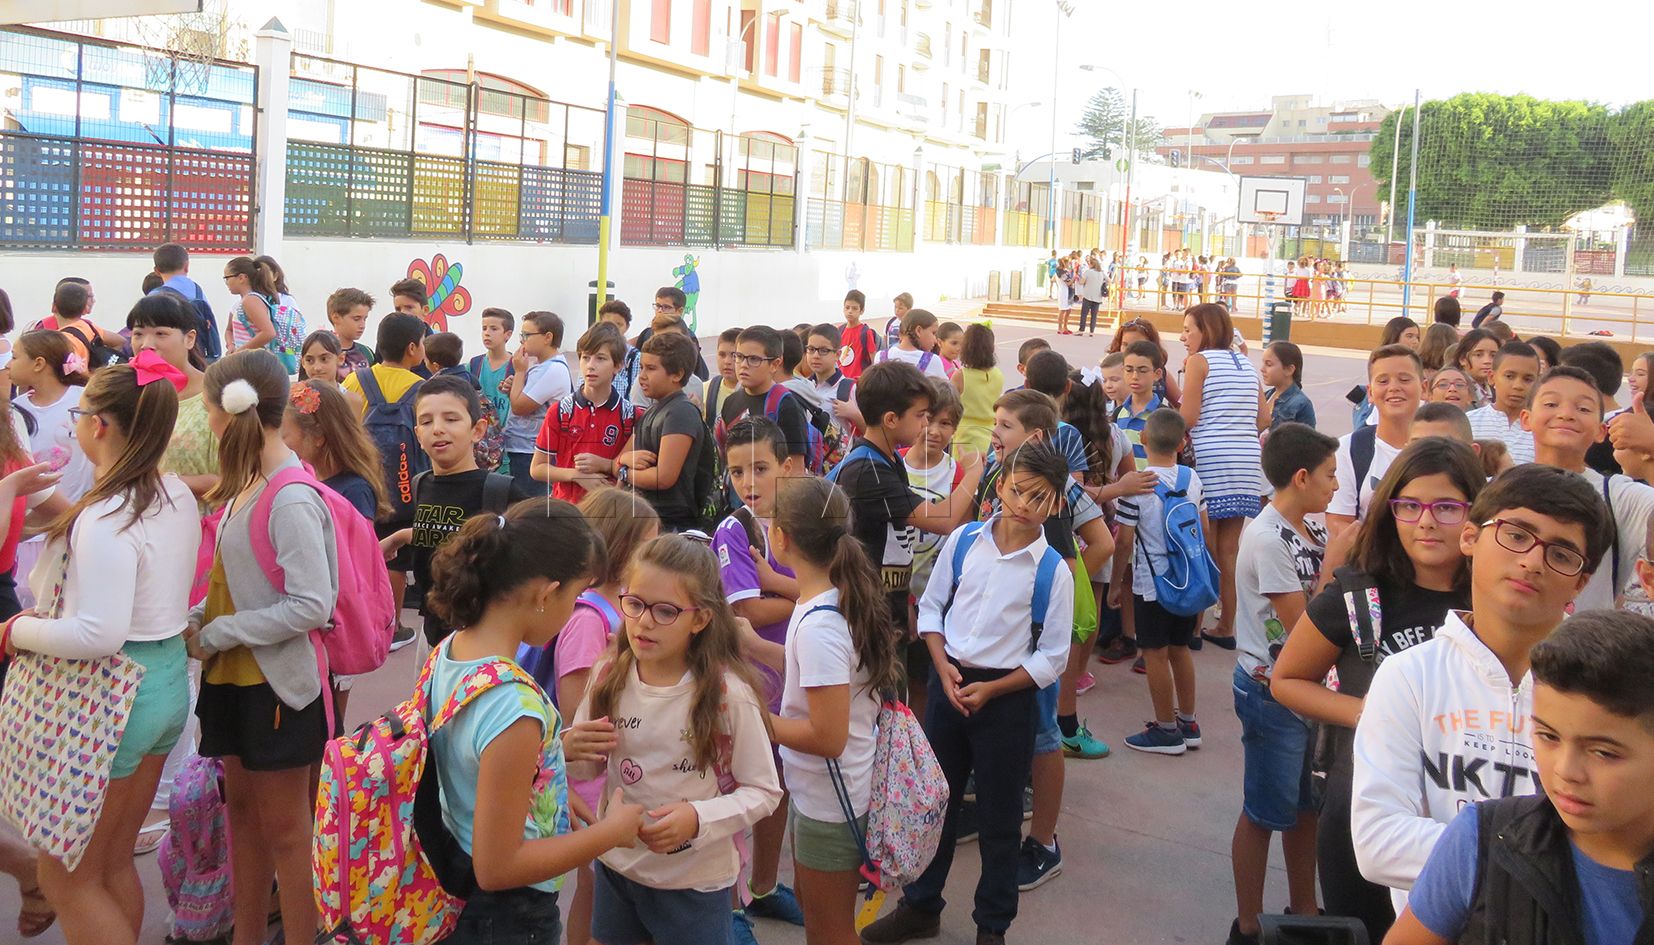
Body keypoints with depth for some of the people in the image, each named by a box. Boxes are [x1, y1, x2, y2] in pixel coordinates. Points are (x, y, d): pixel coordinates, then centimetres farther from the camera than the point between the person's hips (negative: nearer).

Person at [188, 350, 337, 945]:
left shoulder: (291, 500, -23)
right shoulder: (248, 484, 3)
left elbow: (311, 605, -26)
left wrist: (215, 635, -19)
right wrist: (197, 620, -4)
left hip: (276, 683, -9)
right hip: (235, 677, 9)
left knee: (283, 829, 5)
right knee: (242, 808, 20)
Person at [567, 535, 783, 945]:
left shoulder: (729, 694, -19)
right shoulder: (609, 676, -6)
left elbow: (764, 791, -11)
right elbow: (588, 768, 6)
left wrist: (698, 819, -26)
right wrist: (571, 751, -16)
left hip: (695, 881, -4)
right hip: (615, 866, 4)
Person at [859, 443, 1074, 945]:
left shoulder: (1053, 572, -12)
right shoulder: (964, 540, -4)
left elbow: (1051, 658, -8)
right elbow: (931, 606, 5)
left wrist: (989, 690, -14)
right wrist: (944, 668, -8)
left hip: (1007, 696, -3)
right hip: (947, 681, 3)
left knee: (998, 817, 10)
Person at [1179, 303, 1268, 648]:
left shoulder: (1198, 361, -3)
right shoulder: (1247, 366, 16)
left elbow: (1187, 418, -10)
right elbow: (1264, 417, 14)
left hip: (1210, 460, -6)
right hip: (1247, 459, 7)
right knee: (1229, 549, 11)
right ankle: (1226, 627, 16)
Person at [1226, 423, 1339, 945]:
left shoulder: (1313, 528, 5)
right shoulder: (1267, 538, -21)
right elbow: (1303, 626, -21)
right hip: (1272, 691, -8)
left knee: (1306, 805, 19)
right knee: (1265, 813, 4)